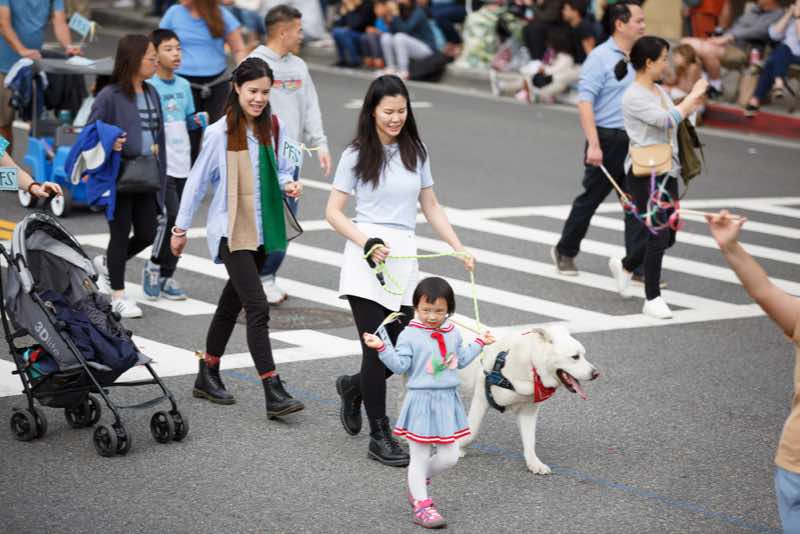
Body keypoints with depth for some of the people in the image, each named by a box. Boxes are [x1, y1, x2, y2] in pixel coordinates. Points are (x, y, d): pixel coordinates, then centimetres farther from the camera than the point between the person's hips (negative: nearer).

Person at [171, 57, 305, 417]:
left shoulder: (273, 128, 5)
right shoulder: (220, 133, -11)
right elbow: (197, 181, -4)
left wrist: (288, 185, -5)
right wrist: (181, 227, 2)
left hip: (261, 231, 6)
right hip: (231, 230, -6)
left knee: (232, 303, 17)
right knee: (257, 307, -15)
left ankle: (207, 377, 31)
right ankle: (274, 393, -17)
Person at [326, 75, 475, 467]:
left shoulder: (415, 152, 11)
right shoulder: (357, 155, -1)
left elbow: (431, 207, 16)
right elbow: (333, 212, -1)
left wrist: (459, 248, 5)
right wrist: (366, 242, -16)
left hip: (404, 259, 4)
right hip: (366, 260, -4)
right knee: (377, 349, -5)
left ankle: (354, 387, 33)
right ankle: (379, 435, 4)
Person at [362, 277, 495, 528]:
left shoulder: (453, 334, 8)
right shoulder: (410, 335, -9)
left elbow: (461, 360, 23)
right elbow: (400, 365, -14)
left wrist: (479, 343, 27)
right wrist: (382, 347, -27)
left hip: (447, 401, 5)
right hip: (421, 401, -5)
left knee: (449, 457, 7)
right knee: (419, 458, 2)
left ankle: (418, 481, 32)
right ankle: (421, 504, 12)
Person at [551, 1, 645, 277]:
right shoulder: (600, 57, -11)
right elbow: (585, 102, -16)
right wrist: (593, 145, -22)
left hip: (635, 142, 6)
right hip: (607, 140, -5)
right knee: (590, 199, 8)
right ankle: (565, 252, 27)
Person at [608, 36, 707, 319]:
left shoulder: (659, 91, 13)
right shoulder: (634, 96, -14)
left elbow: (676, 119, 20)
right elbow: (666, 120, -23)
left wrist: (695, 102, 8)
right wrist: (693, 96, -14)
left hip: (667, 171, 9)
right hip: (645, 174, -9)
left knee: (667, 236, 11)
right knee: (659, 235, -9)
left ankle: (624, 266, 35)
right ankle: (652, 298, 2)